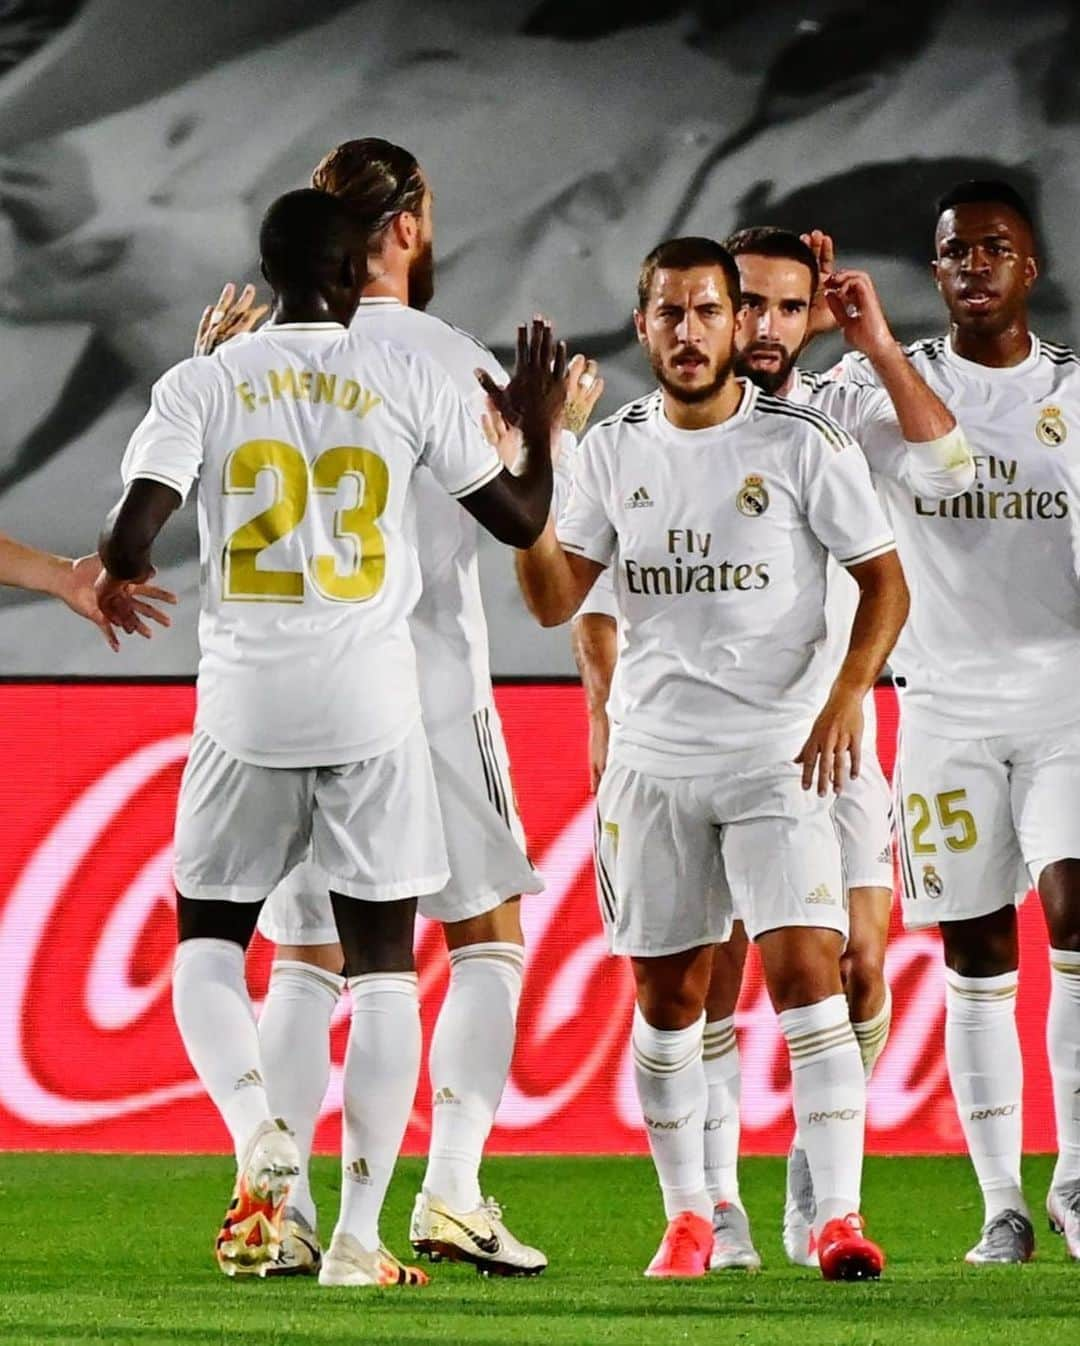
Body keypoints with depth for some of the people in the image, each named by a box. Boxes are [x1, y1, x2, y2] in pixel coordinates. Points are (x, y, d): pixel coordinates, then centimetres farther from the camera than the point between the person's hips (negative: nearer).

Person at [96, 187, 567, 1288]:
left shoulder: (203, 384, 0)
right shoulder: (406, 382, 1)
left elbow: (130, 540, -9)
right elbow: (520, 520, 7)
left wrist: (113, 577, 14)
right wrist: (540, 430, 26)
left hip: (246, 702, 0)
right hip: (372, 706, 0)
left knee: (208, 939, 15)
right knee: (382, 963, 6)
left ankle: (258, 1128, -12)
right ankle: (359, 1235, 1)